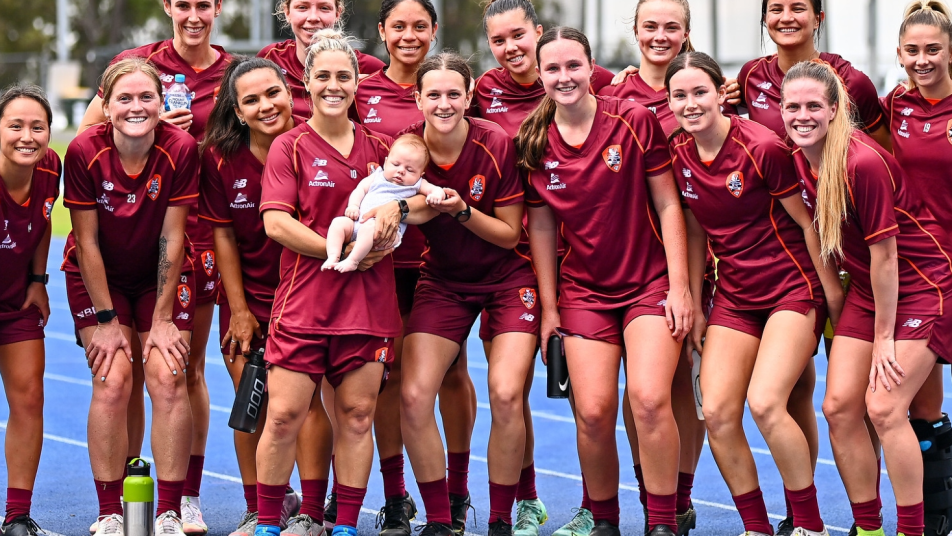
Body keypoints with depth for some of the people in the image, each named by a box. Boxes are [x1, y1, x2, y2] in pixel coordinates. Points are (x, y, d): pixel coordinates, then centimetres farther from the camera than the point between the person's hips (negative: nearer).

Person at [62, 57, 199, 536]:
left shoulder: (181, 150, -20)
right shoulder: (84, 152, -22)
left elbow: (171, 238, -14)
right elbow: (87, 243, -14)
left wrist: (162, 318, -12)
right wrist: (106, 319, -12)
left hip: (161, 277, 1)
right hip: (97, 277, -1)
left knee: (168, 380, -10)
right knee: (111, 382, -12)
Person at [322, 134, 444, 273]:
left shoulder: (416, 185, 17)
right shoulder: (377, 177, 24)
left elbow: (435, 190, 11)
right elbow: (361, 188, 19)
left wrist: (436, 195, -14)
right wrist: (353, 205, 1)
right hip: (358, 223, 5)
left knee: (369, 227, -36)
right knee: (339, 222, -18)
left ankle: (352, 260, -37)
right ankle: (333, 257, -26)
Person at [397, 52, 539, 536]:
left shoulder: (497, 144, -17)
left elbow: (510, 234, -11)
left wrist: (462, 211, -27)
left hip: (505, 279, -2)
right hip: (442, 281, 3)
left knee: (506, 395, -19)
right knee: (414, 396, -12)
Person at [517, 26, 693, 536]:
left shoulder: (635, 120, -8)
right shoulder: (534, 144, -1)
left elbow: (667, 206, -4)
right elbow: (541, 227, 7)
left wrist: (679, 285, -8)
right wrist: (549, 306, 6)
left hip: (650, 284, -2)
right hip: (584, 292, 2)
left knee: (649, 400, -19)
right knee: (592, 412, -7)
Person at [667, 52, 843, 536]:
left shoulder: (762, 147, -16)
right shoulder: (677, 155, 1)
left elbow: (808, 222, -8)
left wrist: (835, 299, -6)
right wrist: (694, 302, 13)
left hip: (793, 289, -6)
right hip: (734, 294, 6)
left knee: (765, 403, -22)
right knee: (716, 412, -10)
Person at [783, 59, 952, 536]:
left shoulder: (863, 162, -26)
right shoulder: (799, 162, -3)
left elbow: (884, 253, -21)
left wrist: (884, 337, -15)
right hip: (867, 290, 8)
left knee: (884, 407, -15)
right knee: (839, 406, 0)